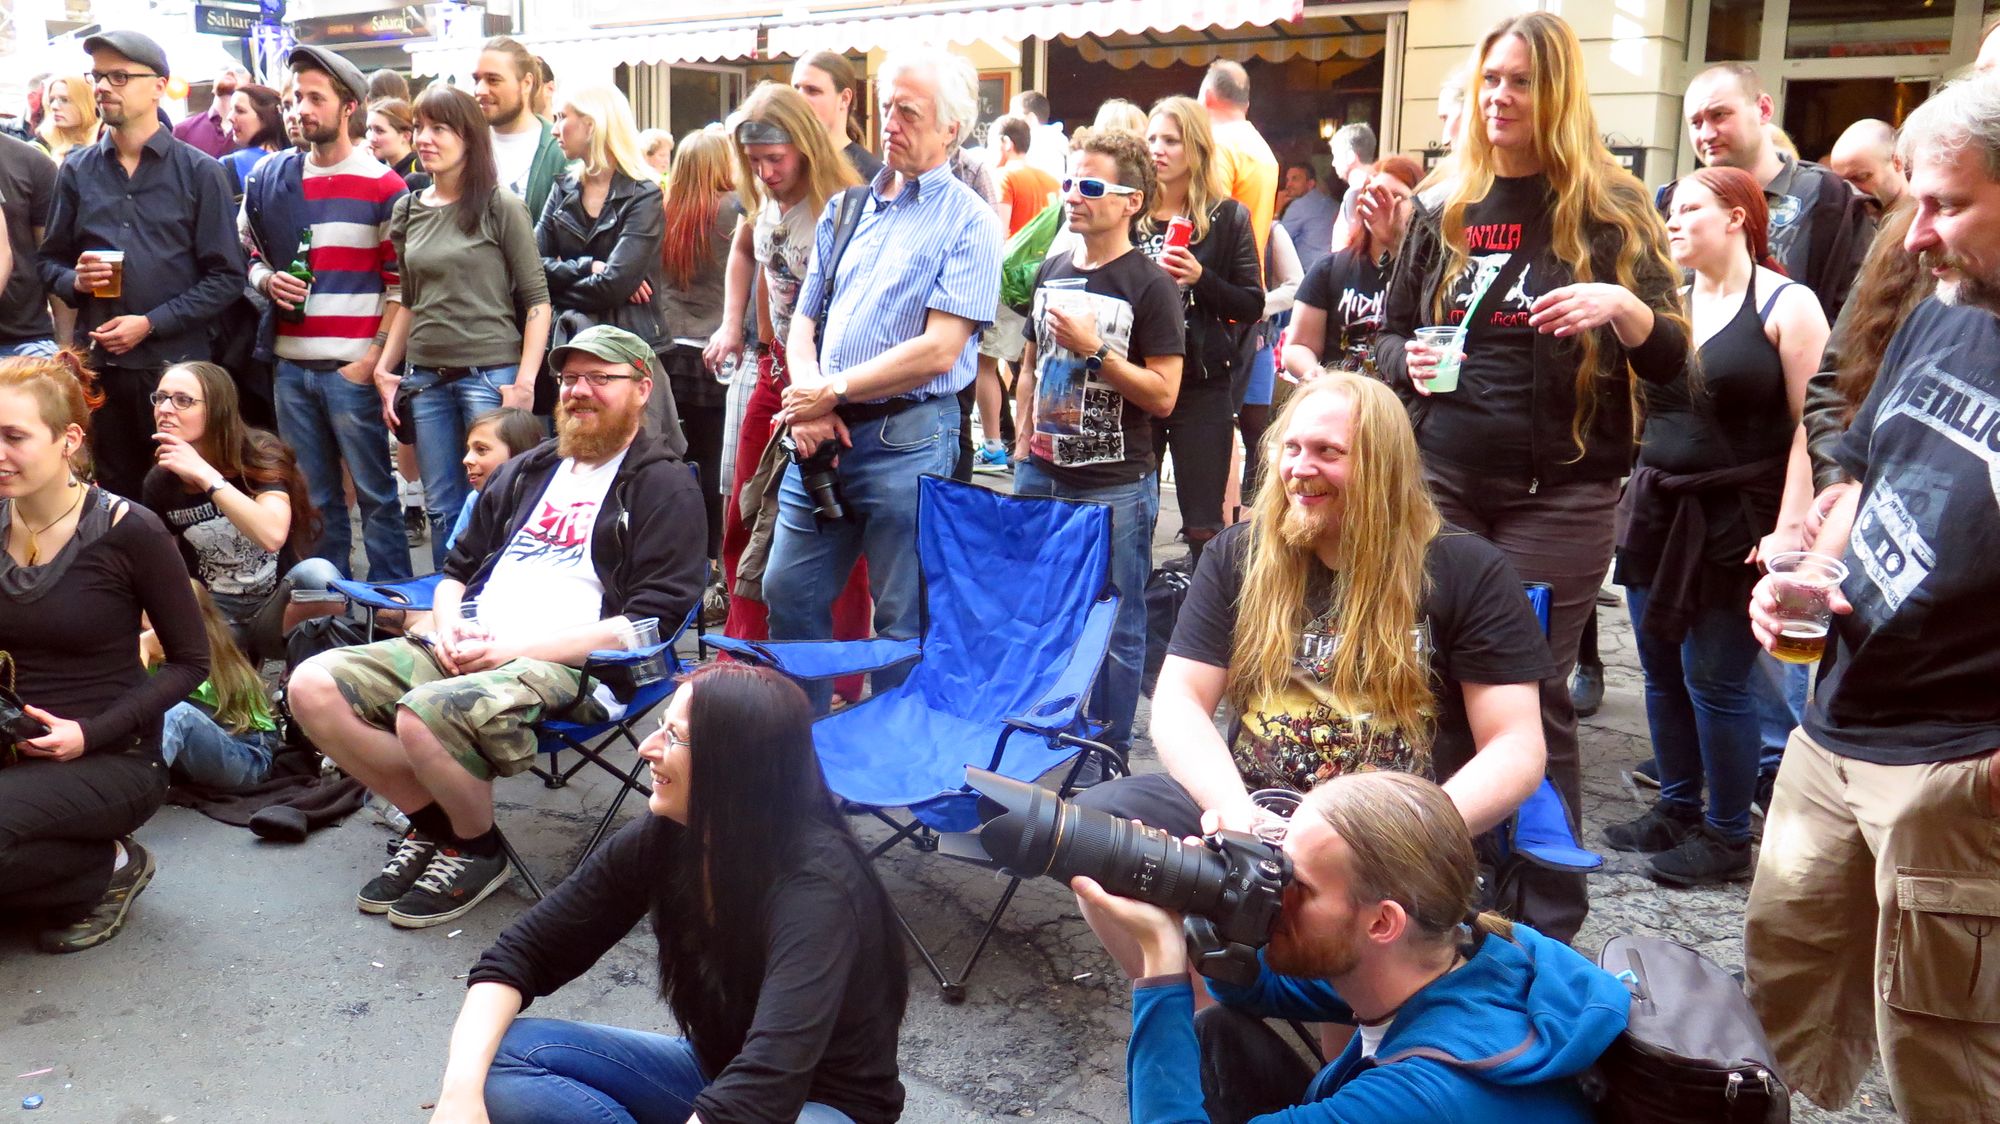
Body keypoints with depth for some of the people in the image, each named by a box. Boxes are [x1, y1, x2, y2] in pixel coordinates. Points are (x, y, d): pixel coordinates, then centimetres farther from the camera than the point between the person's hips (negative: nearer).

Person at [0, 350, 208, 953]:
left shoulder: (127, 532, -11)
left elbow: (190, 661, -5)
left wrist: (92, 733, -16)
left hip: (111, 759, -5)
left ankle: (109, 867, -1)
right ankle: (104, 868, 3)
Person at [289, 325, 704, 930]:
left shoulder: (664, 486, 1)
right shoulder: (527, 472, 24)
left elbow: (650, 624, -11)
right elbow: (457, 571, 29)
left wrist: (517, 648, -15)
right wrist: (451, 629, 3)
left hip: (571, 666, -7)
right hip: (471, 649, 8)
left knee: (426, 714, -33)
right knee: (313, 685, -11)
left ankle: (478, 848, -3)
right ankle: (432, 823, 5)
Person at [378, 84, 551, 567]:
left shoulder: (501, 207, -4)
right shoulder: (407, 210, 12)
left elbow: (536, 300, -6)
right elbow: (409, 302, 19)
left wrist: (524, 382, -13)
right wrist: (385, 370, 11)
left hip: (490, 375, -5)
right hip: (426, 380, 5)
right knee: (441, 508, 10)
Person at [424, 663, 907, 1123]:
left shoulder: (818, 884, -30)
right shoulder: (661, 840, -13)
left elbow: (765, 1083, -40)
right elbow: (522, 953, -8)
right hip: (714, 1074, 6)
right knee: (503, 1058, -13)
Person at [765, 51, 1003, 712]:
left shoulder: (968, 220, -5)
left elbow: (938, 350, -15)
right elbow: (804, 320, 15)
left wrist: (833, 392, -10)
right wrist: (809, 402, -4)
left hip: (908, 438, -6)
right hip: (826, 433, 6)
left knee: (903, 619, 3)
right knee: (789, 593, 11)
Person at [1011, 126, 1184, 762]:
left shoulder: (1150, 286, -9)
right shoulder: (1051, 272, 9)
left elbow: (1162, 396, -13)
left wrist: (1094, 349, -21)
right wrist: (1022, 450, 13)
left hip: (1116, 487, -6)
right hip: (1041, 475, 6)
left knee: (1116, 628, 3)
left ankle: (1110, 757, 16)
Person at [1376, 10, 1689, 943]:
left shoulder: (1612, 210, 2)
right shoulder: (1443, 212, 10)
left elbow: (1672, 360, 0)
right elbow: (1388, 335, 18)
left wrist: (1623, 305, -21)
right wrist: (1408, 362, -5)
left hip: (1561, 491, -3)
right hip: (1442, 480, 3)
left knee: (1532, 696, -1)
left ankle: (1552, 915, 14)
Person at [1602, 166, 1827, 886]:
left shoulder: (1785, 305, -6)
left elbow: (1811, 425, -10)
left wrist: (1790, 528, -17)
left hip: (1737, 521, -6)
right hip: (1658, 510, 6)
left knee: (1715, 680, -2)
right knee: (1662, 671, 11)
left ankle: (1727, 835, 12)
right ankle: (1676, 809, 26)